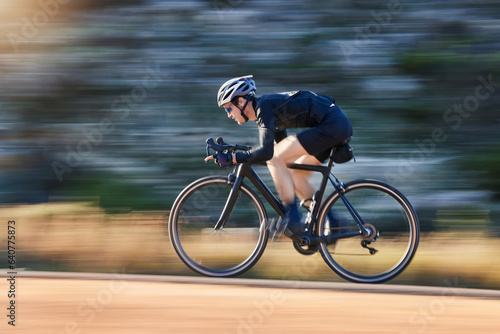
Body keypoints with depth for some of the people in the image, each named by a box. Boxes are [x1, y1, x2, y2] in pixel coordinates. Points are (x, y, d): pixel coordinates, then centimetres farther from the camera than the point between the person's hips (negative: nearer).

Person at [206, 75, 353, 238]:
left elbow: (266, 152, -22)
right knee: (295, 175, 15)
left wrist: (231, 158, -17)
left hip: (332, 125, -10)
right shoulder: (265, 107, 18)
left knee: (274, 159, -10)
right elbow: (283, 150, 28)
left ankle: (293, 220, -8)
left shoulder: (264, 106, -11)